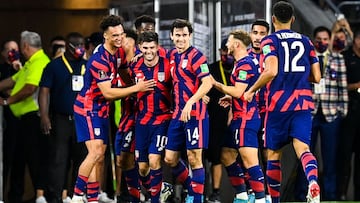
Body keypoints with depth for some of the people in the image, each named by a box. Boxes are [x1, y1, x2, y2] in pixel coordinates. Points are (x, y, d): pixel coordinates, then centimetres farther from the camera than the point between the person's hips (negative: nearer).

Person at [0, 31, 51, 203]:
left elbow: (30, 88, -26)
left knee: (35, 156, -14)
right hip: (27, 117, 11)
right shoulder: (31, 63, 18)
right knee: (20, 156, 14)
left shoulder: (39, 63, -16)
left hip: (34, 116, -11)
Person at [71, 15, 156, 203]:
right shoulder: (99, 60, -23)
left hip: (101, 110, 9)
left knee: (99, 157, 7)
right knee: (96, 152, -19)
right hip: (88, 108, -9)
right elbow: (107, 92, -24)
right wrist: (136, 88, -23)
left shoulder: (119, 53, 3)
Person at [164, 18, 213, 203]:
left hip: (194, 113, -7)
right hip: (177, 114, 7)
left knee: (194, 159, -4)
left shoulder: (195, 56, -9)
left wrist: (190, 103, -26)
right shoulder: (171, 56, 12)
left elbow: (207, 83, -18)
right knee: (170, 158, 8)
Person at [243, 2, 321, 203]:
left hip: (278, 103, -2)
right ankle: (313, 181, -40)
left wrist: (251, 90, -4)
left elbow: (271, 71, -17)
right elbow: (316, 77, 8)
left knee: (274, 153, 11)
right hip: (303, 102, 3)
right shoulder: (306, 41, 12)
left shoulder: (270, 41, -1)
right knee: (302, 147, -10)